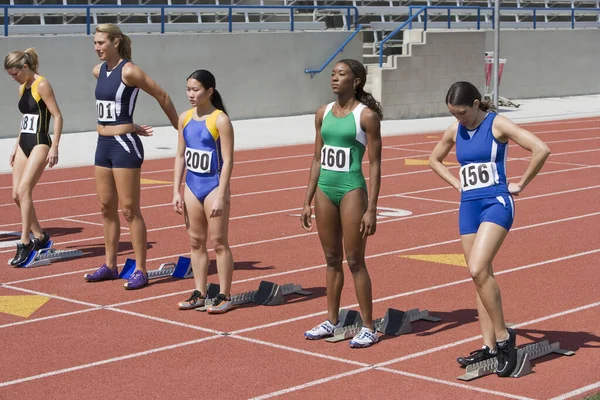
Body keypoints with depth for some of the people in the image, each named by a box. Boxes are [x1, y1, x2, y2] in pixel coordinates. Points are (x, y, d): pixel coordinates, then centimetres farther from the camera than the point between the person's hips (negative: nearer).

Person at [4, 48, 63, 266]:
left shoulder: (42, 85, -9)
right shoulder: (22, 88, 15)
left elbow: (57, 116, -13)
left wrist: (54, 147, -19)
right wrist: (16, 146, 21)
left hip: (39, 144, -9)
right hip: (24, 144, 9)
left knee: (24, 190, -18)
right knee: (16, 194, 4)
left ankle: (25, 244, -16)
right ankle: (40, 236, 19)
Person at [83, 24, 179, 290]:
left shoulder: (129, 71, -14)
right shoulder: (99, 71, 9)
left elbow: (162, 96, -8)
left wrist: (179, 129, 0)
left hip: (124, 145, -8)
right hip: (103, 145, 8)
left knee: (129, 210, -4)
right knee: (106, 208, 12)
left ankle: (140, 270, 2)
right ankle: (110, 266, 21)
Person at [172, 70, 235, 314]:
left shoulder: (220, 120, -12)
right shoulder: (185, 118, 6)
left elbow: (227, 160, -14)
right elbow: (181, 156, 11)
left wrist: (221, 196, -18)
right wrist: (177, 191, 6)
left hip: (213, 185, -6)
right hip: (192, 186, 6)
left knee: (219, 242, 0)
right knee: (195, 241, 10)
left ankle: (224, 296, 8)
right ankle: (199, 293, 19)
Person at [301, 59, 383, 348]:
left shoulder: (367, 115, -9)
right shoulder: (323, 113, 8)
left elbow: (375, 164, -9)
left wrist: (371, 208, -14)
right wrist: (308, 202, 12)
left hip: (352, 190, -6)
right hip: (325, 190, 6)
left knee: (355, 261, -2)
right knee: (332, 259, 14)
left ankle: (368, 327, 6)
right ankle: (332, 321, 24)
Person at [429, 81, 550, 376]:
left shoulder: (497, 125, -8)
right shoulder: (455, 131, 10)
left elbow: (541, 150, -17)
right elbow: (434, 160, 29)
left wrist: (521, 184, -9)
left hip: (496, 203, -7)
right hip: (468, 206, 7)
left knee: (478, 269, -23)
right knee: (480, 276, 6)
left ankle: (503, 336, -12)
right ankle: (489, 347, 10)